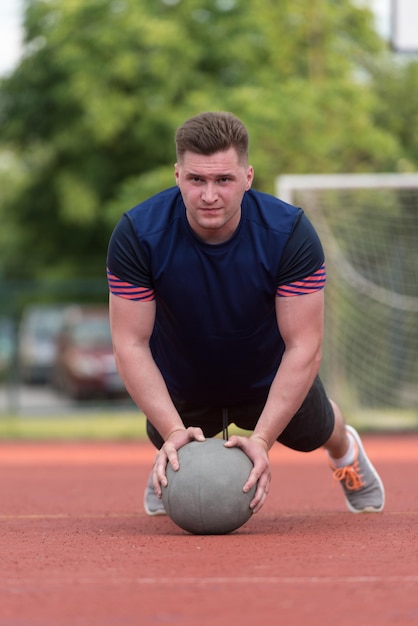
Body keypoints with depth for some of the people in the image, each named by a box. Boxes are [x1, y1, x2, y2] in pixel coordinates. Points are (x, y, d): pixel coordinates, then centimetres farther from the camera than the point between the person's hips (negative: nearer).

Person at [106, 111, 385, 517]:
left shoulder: (290, 233, -35)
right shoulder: (137, 234, -34)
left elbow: (303, 345, -33)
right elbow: (131, 343, -30)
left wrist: (261, 439, -43)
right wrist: (173, 431, -42)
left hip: (269, 382, 1)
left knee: (312, 432, 21)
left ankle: (346, 451, 61)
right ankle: (166, 467, 47)